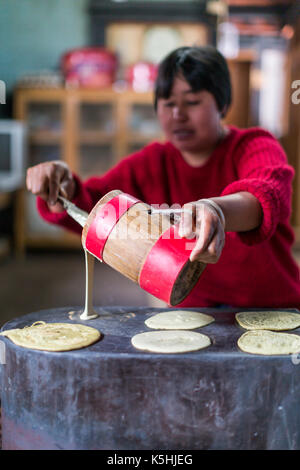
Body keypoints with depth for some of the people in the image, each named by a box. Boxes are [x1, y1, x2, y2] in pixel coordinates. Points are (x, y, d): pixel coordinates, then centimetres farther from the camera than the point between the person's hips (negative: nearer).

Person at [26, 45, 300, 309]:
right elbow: (89, 211, -4)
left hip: (270, 310, -2)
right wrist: (64, 190, -27)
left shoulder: (256, 147, -9)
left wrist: (217, 210, -55)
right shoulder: (152, 163, 4)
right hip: (192, 310, 2)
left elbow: (268, 194, -33)